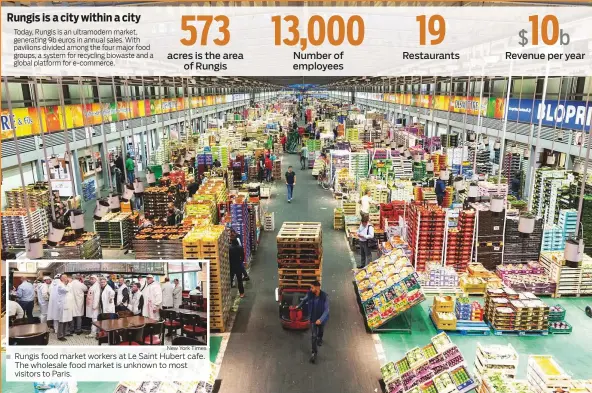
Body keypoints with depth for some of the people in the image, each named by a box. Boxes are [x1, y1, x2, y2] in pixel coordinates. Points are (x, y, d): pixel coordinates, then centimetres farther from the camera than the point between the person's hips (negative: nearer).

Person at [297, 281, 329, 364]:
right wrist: (299, 306, 19)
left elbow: (326, 310, -25)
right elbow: (304, 300, 3)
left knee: (321, 331, 28)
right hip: (313, 318, 1)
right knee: (314, 336, 2)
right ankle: (314, 352, 15)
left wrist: (320, 319, -36)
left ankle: (320, 339, 61)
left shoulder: (324, 296, -29)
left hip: (321, 318, -1)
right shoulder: (310, 294, -19)